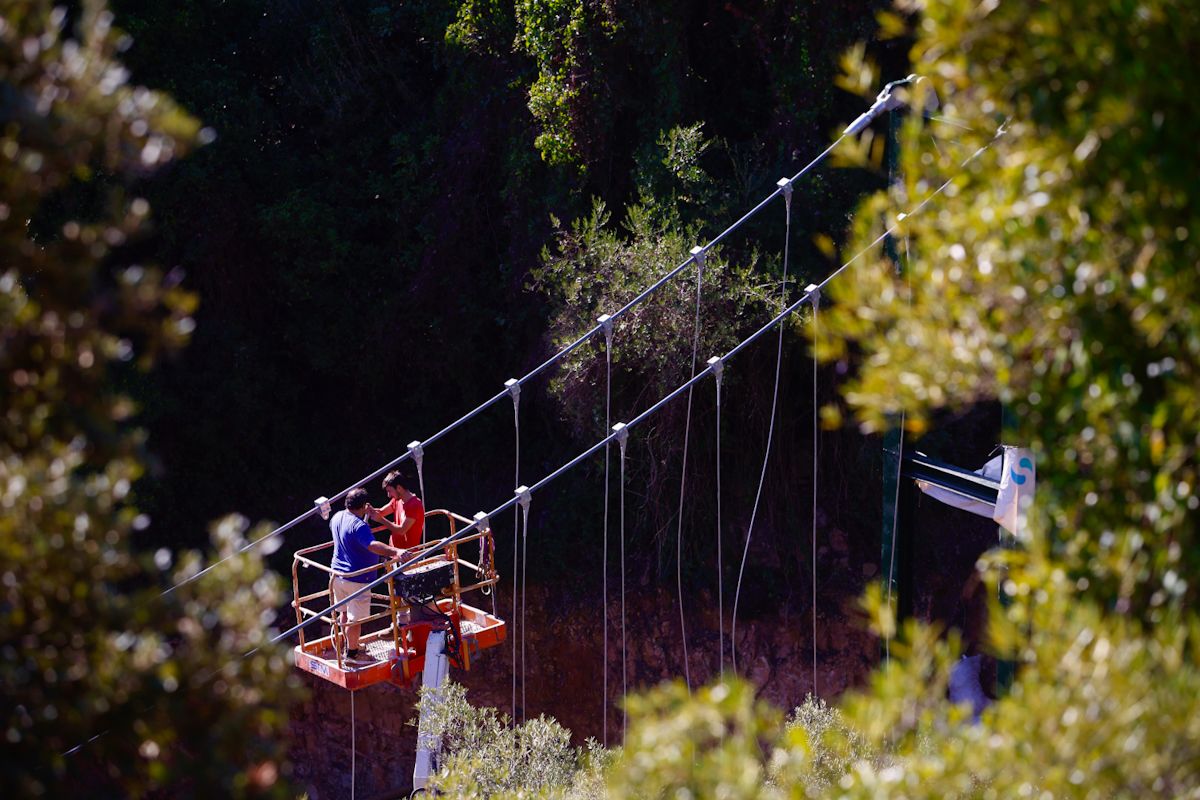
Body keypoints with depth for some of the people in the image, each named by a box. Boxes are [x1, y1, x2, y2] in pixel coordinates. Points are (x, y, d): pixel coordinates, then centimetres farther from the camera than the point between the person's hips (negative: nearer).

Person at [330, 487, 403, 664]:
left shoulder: (338, 517, 2)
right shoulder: (359, 526, -27)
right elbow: (373, 545, -43)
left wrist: (364, 515, 33)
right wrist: (395, 552, -56)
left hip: (338, 574, 9)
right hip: (357, 579, -9)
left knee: (345, 612, 25)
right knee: (355, 619, 2)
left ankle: (348, 644, 41)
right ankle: (351, 654, 9)